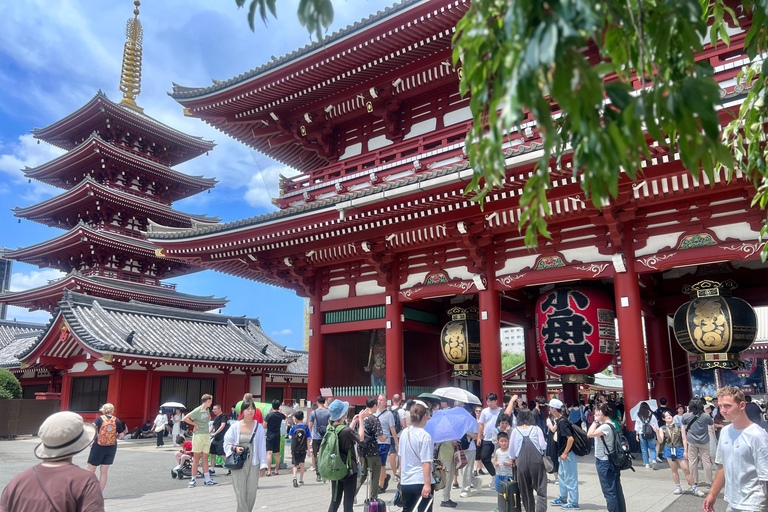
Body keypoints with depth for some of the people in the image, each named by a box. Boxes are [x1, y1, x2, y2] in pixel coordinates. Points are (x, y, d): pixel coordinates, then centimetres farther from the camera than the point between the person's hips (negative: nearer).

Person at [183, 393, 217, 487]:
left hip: (207, 435, 6)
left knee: (205, 458, 8)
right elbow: (185, 418, -18)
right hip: (198, 436, -6)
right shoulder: (197, 410, -12)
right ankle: (193, 479, 7)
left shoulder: (207, 409, 10)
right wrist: (195, 424, -11)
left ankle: (207, 479, 10)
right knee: (196, 458, -1)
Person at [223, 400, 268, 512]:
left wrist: (263, 465, -1)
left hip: (253, 463, 1)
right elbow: (226, 444, 8)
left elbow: (262, 447, 3)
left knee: (252, 492, 0)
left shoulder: (258, 427, 3)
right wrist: (234, 448, -13)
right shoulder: (235, 427, 2)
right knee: (240, 492, -4)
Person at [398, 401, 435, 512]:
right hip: (421, 482, -6)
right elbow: (426, 463, -19)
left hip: (405, 482, 6)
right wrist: (427, 484, -19)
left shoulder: (404, 433, 4)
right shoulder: (425, 436, -15)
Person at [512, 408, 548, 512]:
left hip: (522, 462, 1)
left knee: (526, 491, 13)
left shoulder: (515, 431, 6)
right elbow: (543, 446, -2)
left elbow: (512, 451, 10)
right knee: (541, 489, 1)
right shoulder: (536, 429, 3)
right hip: (537, 461, -1)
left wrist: (515, 459, 29)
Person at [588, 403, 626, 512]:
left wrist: (596, 421, -21)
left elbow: (590, 434, -28)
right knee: (617, 490, 15)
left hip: (604, 462, -10)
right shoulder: (611, 425, 8)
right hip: (610, 461, 10)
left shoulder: (606, 427, -21)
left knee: (609, 491, -2)